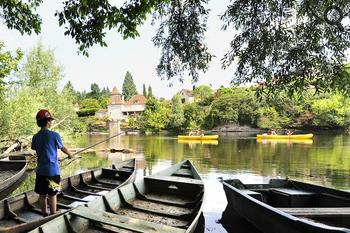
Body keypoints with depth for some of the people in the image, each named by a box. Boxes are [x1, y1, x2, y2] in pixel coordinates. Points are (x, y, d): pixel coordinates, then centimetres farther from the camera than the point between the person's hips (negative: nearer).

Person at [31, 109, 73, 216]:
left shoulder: (35, 137, 1)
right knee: (52, 195, 5)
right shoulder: (55, 135, -12)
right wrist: (70, 154, 22)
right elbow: (63, 148, 1)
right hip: (52, 170, -5)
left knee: (42, 195, 13)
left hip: (40, 170, 5)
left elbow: (38, 151, 10)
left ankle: (45, 215, 26)